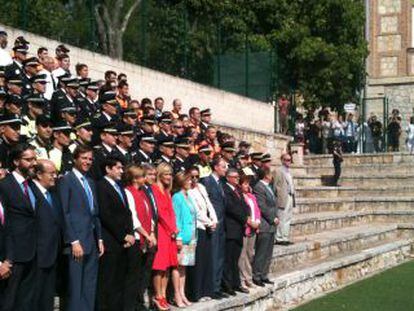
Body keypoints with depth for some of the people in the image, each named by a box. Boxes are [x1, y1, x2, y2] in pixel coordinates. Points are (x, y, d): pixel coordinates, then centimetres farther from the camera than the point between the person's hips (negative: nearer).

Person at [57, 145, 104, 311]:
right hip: (77, 242, -7)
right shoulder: (66, 180, -5)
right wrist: (74, 241, -16)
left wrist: (99, 239, 12)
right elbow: (64, 214, -11)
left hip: (92, 242, 7)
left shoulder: (90, 182, 18)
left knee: (90, 289, 9)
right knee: (76, 288, -3)